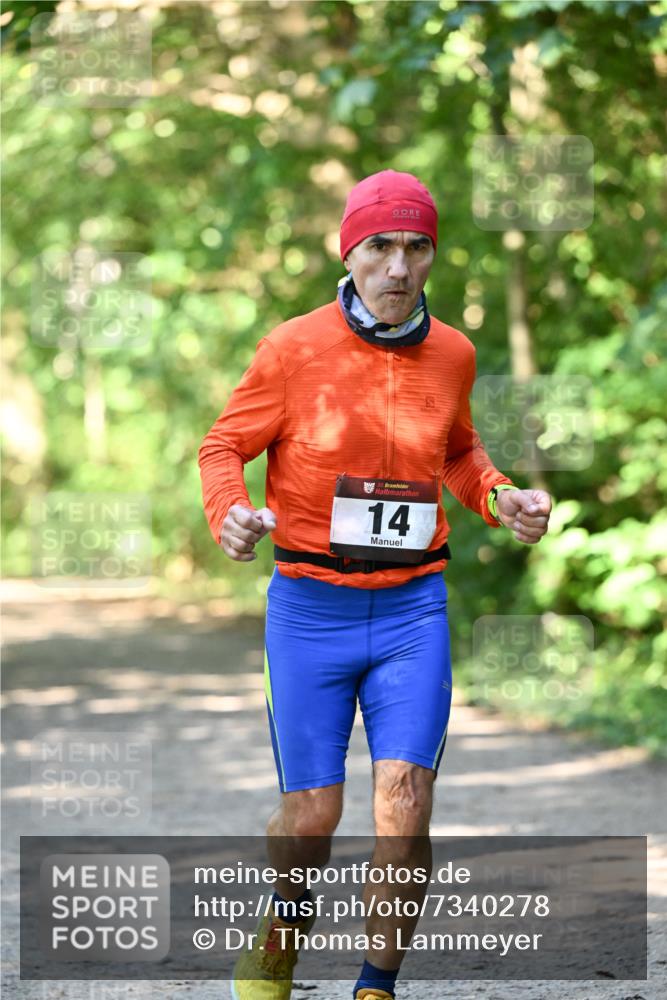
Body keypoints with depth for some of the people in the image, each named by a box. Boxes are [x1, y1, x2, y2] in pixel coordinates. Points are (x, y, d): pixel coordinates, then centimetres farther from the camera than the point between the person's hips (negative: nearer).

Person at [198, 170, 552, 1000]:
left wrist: (500, 499, 1)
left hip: (413, 610, 2)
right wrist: (230, 516, -20)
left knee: (403, 807, -12)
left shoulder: (450, 353, 3)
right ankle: (287, 924, 37)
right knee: (311, 816, 3)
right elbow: (224, 445, 1)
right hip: (309, 609, -1)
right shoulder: (293, 348, -7)